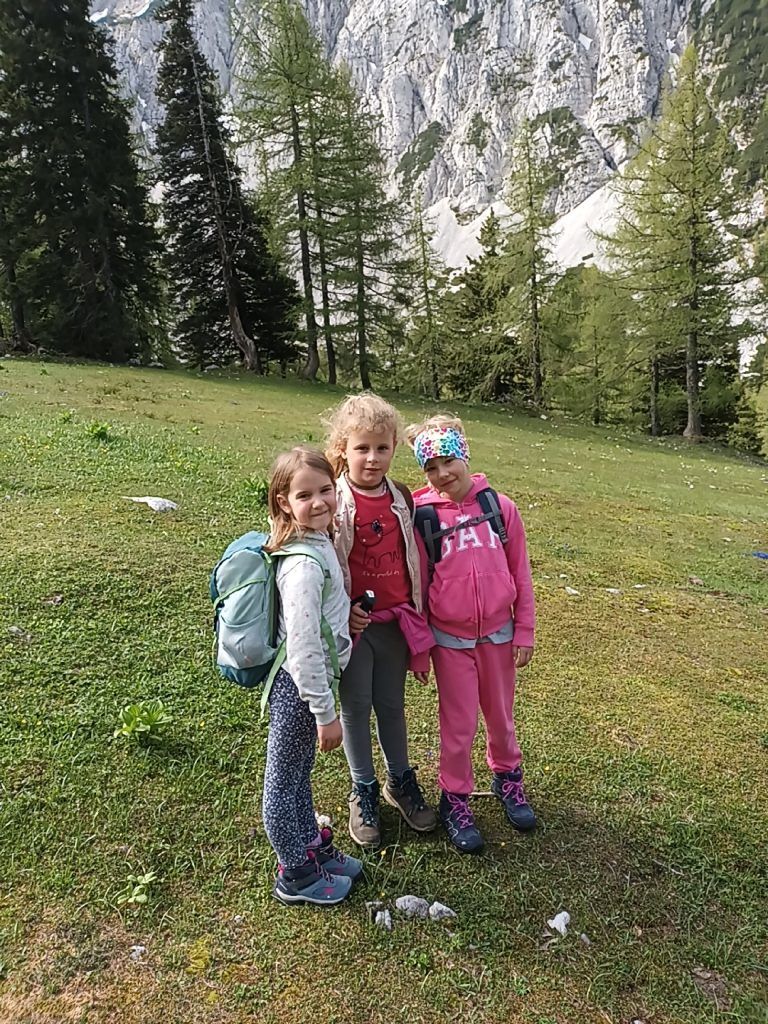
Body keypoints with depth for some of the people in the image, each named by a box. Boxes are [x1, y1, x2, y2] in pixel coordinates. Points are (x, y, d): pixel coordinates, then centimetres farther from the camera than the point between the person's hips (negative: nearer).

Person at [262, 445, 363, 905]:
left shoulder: (318, 542, 0)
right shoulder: (304, 565, -28)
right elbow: (303, 647, -27)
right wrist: (325, 712, -20)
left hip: (310, 681, 9)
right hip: (300, 688, -9)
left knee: (299, 773, 26)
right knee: (285, 780, 13)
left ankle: (313, 847, 46)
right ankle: (296, 875, 32)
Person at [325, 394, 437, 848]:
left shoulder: (402, 499, 0)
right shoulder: (332, 502, -13)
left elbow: (413, 558, 8)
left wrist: (416, 615, 10)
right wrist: (341, 611, -16)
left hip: (395, 620, 3)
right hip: (351, 622, -3)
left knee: (392, 704, 17)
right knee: (356, 707, 11)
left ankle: (401, 781, 37)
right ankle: (363, 792, 30)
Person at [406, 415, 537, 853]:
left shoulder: (500, 507, -7)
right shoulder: (421, 516, -10)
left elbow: (521, 574, 0)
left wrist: (525, 632, 2)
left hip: (498, 634, 2)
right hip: (450, 639, -1)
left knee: (501, 715, 20)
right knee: (458, 725, 11)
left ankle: (508, 776, 45)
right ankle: (455, 799, 31)